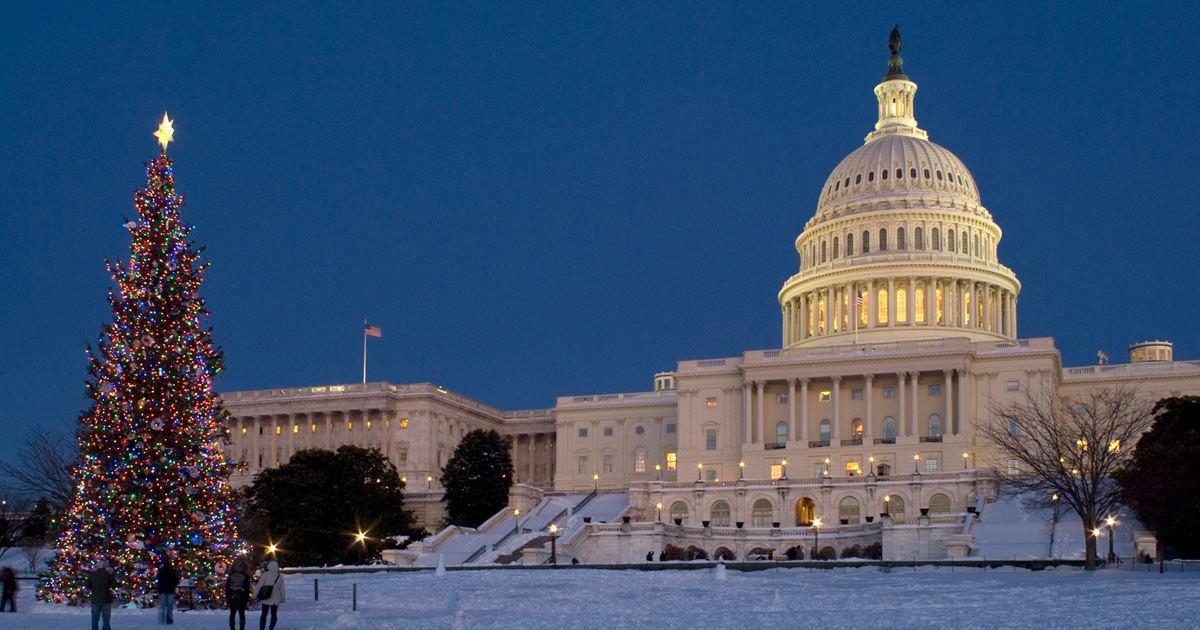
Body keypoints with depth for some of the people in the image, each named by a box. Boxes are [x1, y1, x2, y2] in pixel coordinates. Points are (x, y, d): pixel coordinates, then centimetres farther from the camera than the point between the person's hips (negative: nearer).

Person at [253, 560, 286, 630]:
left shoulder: (264, 575, -7)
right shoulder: (280, 576, 0)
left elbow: (259, 585, -8)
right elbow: (282, 589, 6)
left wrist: (255, 596, -3)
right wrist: (283, 599, 15)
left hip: (265, 600, -1)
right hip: (275, 599, 1)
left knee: (264, 614, 5)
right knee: (274, 615, 12)